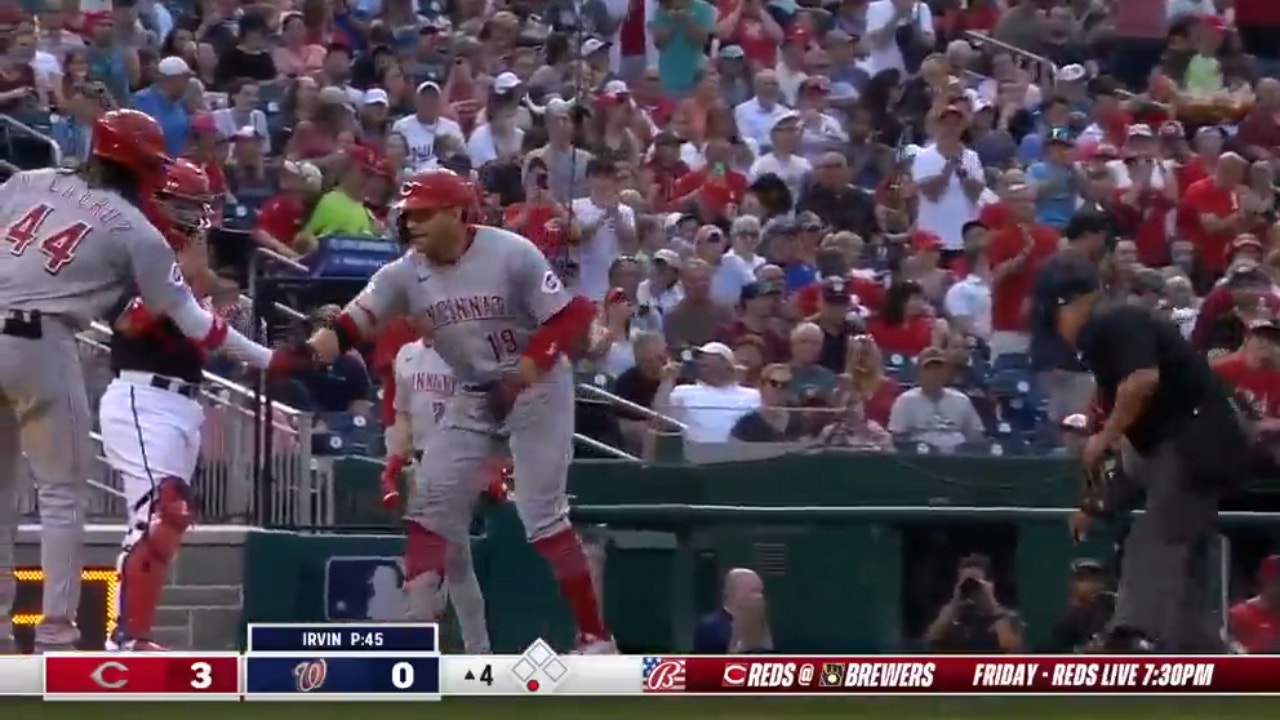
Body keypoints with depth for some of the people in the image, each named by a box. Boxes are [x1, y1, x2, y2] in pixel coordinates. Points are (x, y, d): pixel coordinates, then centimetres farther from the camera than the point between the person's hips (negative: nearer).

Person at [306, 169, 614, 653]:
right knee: (429, 504, -2)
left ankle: (594, 636, -4)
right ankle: (417, 629, -1)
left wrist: (531, 364, -32)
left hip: (537, 387, -6)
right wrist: (301, 355, -34)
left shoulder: (511, 255, -19)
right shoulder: (406, 274, -6)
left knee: (543, 512, -10)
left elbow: (572, 315, -17)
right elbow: (350, 326, -14)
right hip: (474, 397, 6)